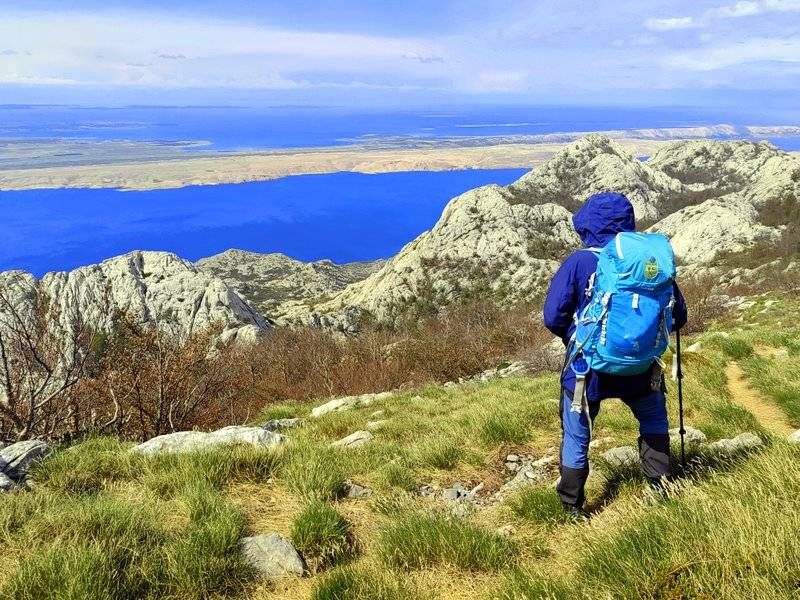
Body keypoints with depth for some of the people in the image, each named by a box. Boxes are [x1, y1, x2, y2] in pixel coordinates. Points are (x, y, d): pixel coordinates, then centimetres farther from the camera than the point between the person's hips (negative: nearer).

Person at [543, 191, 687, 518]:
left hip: (586, 369, -2)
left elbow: (553, 317, -15)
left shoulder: (578, 262, -14)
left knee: (576, 439, 15)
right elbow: (678, 316, 2)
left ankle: (572, 508, 25)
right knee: (655, 425, 29)